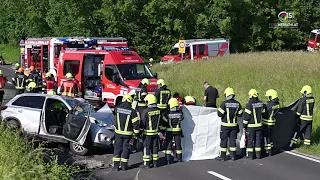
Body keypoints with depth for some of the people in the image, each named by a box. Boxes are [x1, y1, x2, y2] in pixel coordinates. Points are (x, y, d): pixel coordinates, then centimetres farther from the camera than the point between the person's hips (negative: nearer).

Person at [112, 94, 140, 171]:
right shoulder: (132, 111, -12)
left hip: (118, 132, 2)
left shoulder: (117, 108, -6)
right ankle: (124, 165, 13)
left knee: (117, 148, 9)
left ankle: (116, 165, 7)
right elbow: (135, 123, -10)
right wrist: (136, 133, 1)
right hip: (128, 133, -2)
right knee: (126, 148, 9)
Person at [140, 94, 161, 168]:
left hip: (148, 132, -5)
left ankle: (147, 163, 6)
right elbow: (160, 121, 9)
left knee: (147, 147, 3)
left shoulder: (145, 111, -17)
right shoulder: (158, 110, -1)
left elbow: (143, 122, -12)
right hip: (156, 132, 5)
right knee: (155, 147, 13)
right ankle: (155, 162, 18)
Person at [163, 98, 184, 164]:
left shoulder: (167, 113, -16)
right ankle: (179, 159, 21)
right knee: (178, 145, 13)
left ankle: (168, 160, 7)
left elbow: (164, 123, -8)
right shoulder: (180, 113, -9)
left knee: (169, 145, 7)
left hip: (169, 131, -2)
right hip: (178, 131, 2)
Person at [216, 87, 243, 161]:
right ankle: (233, 156, 13)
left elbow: (220, 114, -14)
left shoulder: (224, 103, -14)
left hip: (225, 125, -4)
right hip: (234, 125, 4)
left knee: (224, 140, 4)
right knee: (233, 139, 11)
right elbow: (240, 114, 5)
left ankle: (223, 156, 7)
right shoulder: (237, 104, 0)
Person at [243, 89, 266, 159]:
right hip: (259, 125, 5)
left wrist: (244, 125, -6)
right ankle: (258, 154, 15)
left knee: (250, 140, 3)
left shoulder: (249, 104, -15)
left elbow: (246, 116, -14)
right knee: (258, 139, 12)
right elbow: (263, 113, 12)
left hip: (251, 125, -5)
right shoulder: (261, 103, 2)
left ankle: (250, 155, 5)